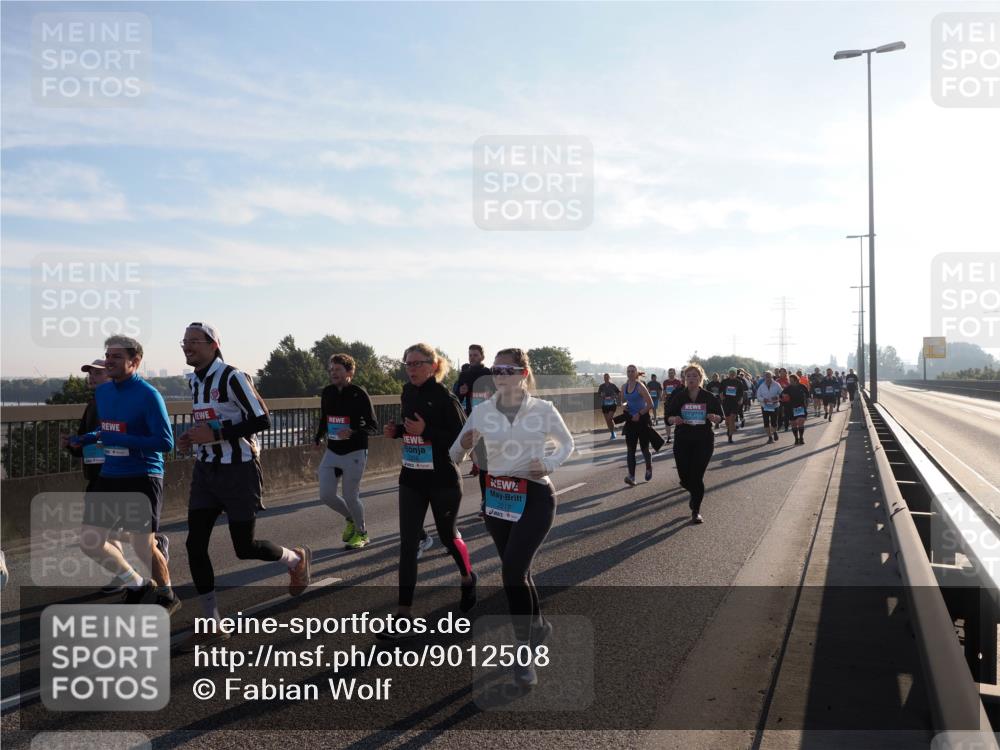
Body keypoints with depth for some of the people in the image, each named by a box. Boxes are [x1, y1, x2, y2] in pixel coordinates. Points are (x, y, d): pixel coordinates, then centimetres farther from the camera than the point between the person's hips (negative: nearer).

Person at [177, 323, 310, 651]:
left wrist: (216, 433, -23)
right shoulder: (194, 381, 11)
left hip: (238, 470, -7)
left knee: (245, 547, 0)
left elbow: (262, 420, -19)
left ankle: (297, 558, 32)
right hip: (205, 470, 8)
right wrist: (193, 438, 4)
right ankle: (211, 625, 11)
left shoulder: (232, 377, -15)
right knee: (195, 545, 1)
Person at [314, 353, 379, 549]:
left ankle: (362, 533, 25)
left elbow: (373, 426, -12)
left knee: (350, 497, -1)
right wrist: (318, 438, 6)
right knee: (326, 495, 1)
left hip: (354, 453, -5)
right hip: (332, 452, 6)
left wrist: (353, 433, -28)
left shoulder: (359, 394, -13)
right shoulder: (327, 392, 4)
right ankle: (350, 519, 31)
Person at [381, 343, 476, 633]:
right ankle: (403, 611, 3)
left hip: (443, 480, -5)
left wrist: (425, 431, -26)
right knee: (407, 544, 0)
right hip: (411, 479, 5)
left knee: (448, 536, 14)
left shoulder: (445, 398, -16)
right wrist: (396, 431, -2)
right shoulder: (408, 393, 4)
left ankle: (468, 579, 45)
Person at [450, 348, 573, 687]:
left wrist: (550, 464, -10)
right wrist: (465, 446, -21)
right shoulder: (482, 411, -2)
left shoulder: (544, 410, -7)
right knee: (516, 570, 15)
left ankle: (523, 653, -3)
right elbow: (455, 456, 3)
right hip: (496, 496, 4)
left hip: (535, 497, -4)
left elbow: (567, 444, 9)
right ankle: (538, 624, 42)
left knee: (512, 570, -16)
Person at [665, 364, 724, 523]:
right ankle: (695, 495, 37)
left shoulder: (709, 397, -1)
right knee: (684, 477, 2)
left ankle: (696, 511, 8)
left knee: (697, 477, -6)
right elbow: (668, 417, 3)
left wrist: (714, 417, -17)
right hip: (683, 440, 2)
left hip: (704, 440, -1)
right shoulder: (678, 397, 0)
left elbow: (720, 417, 6)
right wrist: (674, 419, -20)